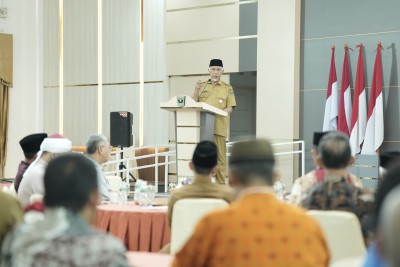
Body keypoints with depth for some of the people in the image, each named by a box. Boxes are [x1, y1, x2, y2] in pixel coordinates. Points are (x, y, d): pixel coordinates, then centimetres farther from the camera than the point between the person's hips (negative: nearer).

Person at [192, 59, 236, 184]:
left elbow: (230, 108, 2)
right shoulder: (202, 86, 16)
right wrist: (196, 91, -6)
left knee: (220, 156, -4)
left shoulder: (227, 88, 9)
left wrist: (219, 113, -17)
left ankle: (220, 184, -1)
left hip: (218, 126, -2)